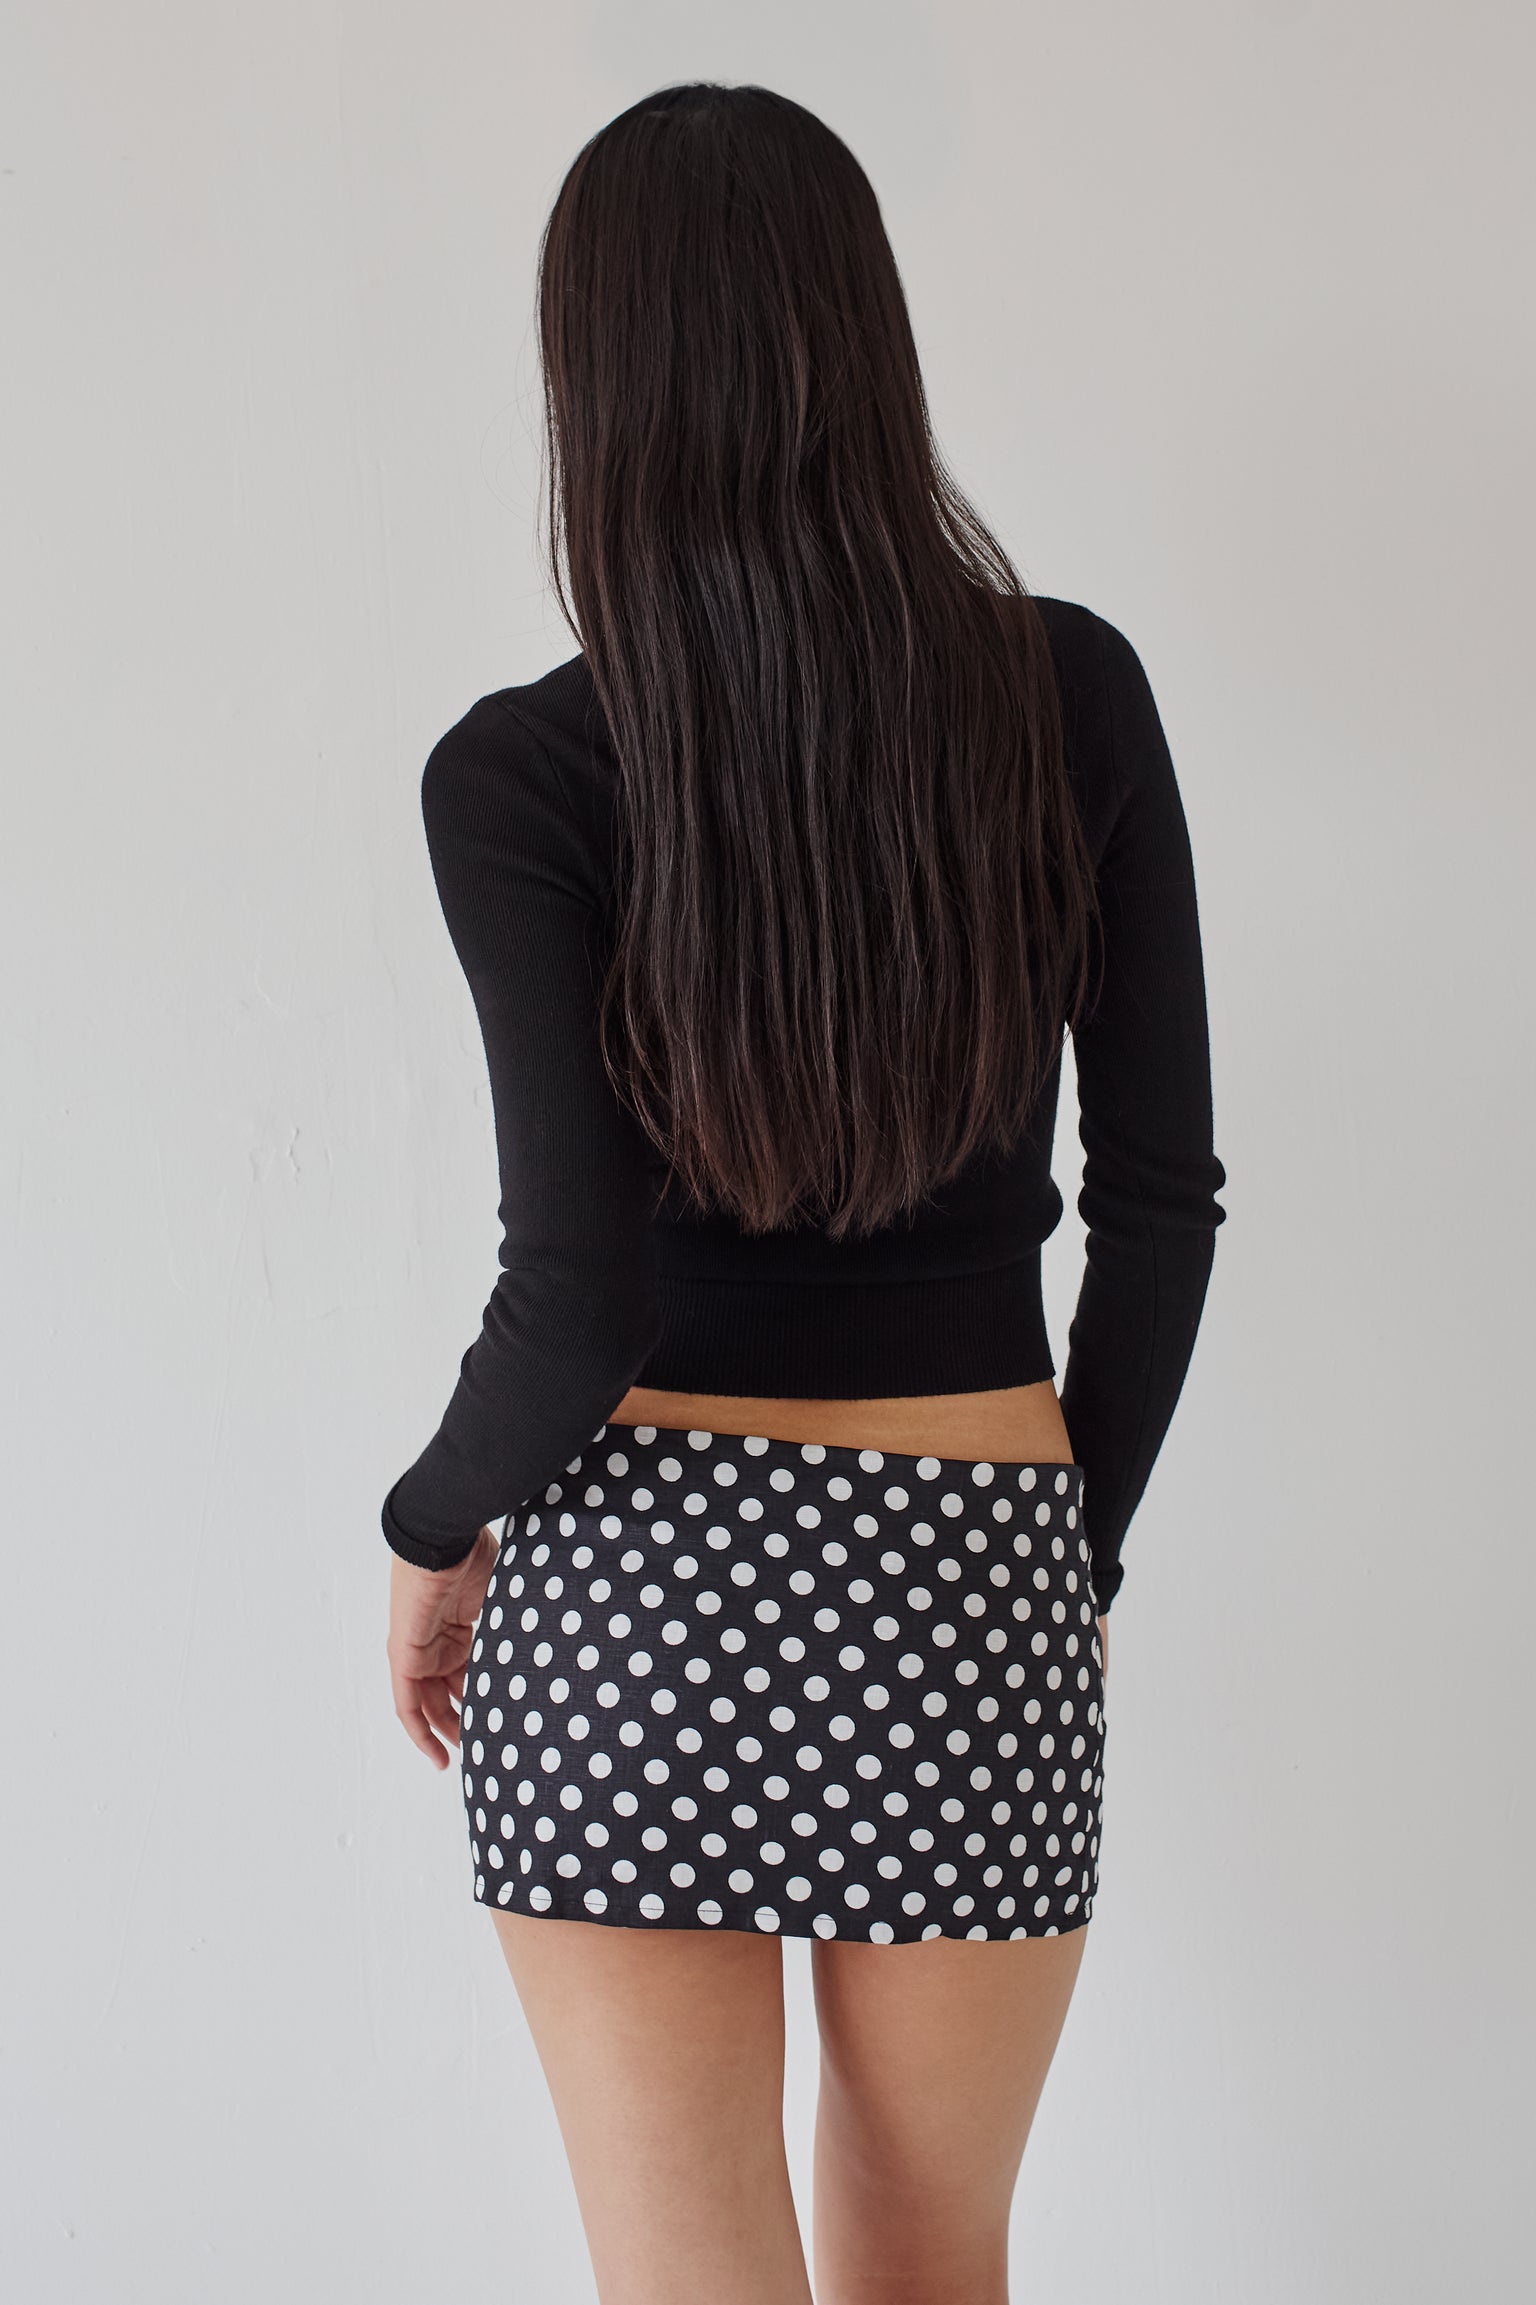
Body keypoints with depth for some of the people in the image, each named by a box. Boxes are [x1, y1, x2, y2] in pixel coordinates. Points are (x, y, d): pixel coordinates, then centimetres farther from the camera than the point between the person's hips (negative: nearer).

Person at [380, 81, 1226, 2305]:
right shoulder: (1075, 697, -2)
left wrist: (434, 1532, 5)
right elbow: (1163, 1193, 1)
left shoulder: (524, 773, -10)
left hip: (634, 1575, -2)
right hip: (973, 1583, 3)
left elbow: (582, 1296, -14)